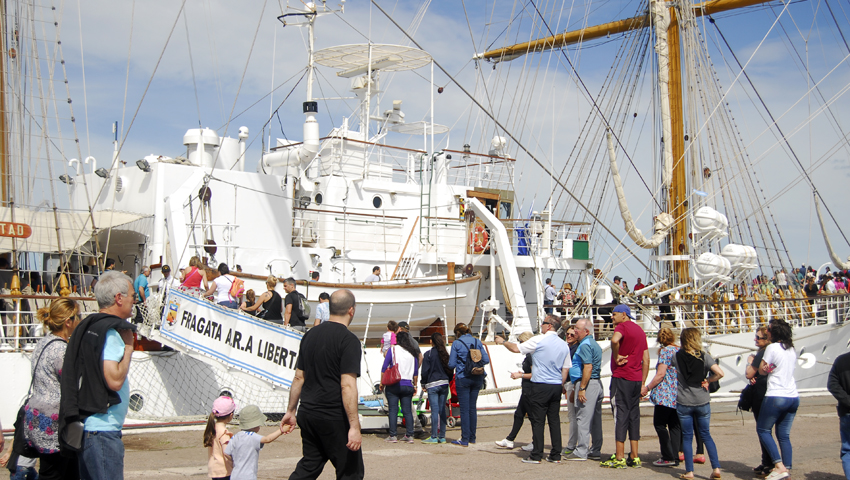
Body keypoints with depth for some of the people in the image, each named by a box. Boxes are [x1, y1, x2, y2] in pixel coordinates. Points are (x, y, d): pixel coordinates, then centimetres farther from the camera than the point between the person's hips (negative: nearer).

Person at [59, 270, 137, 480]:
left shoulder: (88, 327, 14)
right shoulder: (111, 331, -14)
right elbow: (114, 380, -20)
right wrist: (128, 348, -9)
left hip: (85, 428, 10)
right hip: (103, 431, -10)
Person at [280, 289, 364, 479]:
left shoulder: (310, 335, 10)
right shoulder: (349, 340, -13)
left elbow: (299, 378, 14)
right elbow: (347, 385, -19)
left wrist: (291, 410, 23)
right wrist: (354, 427, -19)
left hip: (307, 414, 7)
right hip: (334, 416, -7)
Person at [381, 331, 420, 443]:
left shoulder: (392, 350, -2)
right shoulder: (413, 353, 7)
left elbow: (384, 368, -3)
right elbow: (416, 372, 10)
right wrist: (415, 385, 19)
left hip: (393, 385, -3)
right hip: (408, 385, 3)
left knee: (393, 410, 0)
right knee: (407, 411, 7)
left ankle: (393, 436, 0)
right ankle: (409, 435, 6)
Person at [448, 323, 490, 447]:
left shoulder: (456, 343, -6)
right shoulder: (477, 341, 5)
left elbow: (451, 364, -7)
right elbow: (486, 360, 3)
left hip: (463, 378, -4)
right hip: (477, 379, 4)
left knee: (464, 409, -1)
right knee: (473, 407, 13)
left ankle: (465, 439, 0)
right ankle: (472, 437, 19)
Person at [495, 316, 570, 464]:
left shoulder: (538, 340, -9)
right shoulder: (564, 346, 9)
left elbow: (516, 348, -4)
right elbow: (566, 369, 12)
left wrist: (503, 341, 13)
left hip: (540, 386, -6)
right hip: (557, 386, 6)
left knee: (538, 421, -1)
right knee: (554, 420, 9)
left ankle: (536, 455, 0)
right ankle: (555, 455, 10)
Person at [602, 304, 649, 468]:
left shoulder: (622, 326, -7)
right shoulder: (640, 330, 17)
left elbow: (615, 339, -33)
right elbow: (646, 360, 17)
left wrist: (616, 357, -17)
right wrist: (643, 383, 17)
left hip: (621, 377, -8)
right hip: (636, 379, 8)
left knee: (620, 414, -5)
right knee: (634, 415, 10)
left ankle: (619, 458, -4)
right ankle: (634, 457, 12)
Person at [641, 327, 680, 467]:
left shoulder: (665, 351, -10)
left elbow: (661, 374, -15)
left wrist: (647, 388, -9)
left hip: (665, 394, -7)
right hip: (678, 395, 8)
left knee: (660, 424, 0)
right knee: (675, 425, 10)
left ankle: (668, 457, -3)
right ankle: (675, 457, 10)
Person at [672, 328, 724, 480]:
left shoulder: (677, 356, -3)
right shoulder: (704, 356, -7)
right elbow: (720, 373, -16)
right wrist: (708, 380, -1)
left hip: (683, 403, 0)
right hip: (702, 402, 0)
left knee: (687, 437, 7)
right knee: (706, 435, 14)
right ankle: (716, 468, 7)